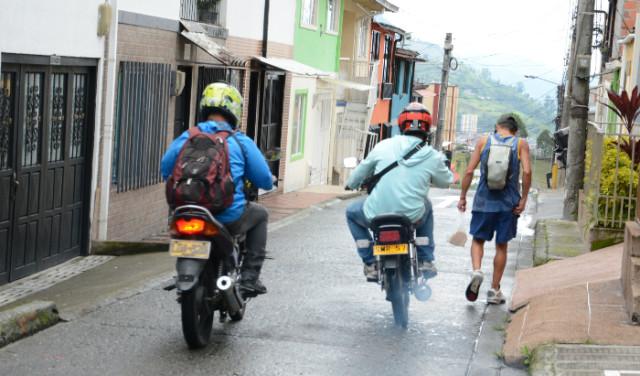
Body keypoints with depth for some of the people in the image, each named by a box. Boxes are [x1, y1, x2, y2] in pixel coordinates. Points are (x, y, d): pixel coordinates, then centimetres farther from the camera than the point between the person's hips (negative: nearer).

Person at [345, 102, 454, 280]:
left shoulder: (383, 146, -3)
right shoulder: (432, 157, -4)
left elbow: (360, 173, 10)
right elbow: (445, 182, 15)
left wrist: (351, 184, 33)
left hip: (377, 216, -1)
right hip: (412, 218, 2)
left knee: (352, 212, 31)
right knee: (426, 207, 37)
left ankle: (370, 263, 18)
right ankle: (425, 261, 29)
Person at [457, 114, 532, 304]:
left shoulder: (483, 141, 4)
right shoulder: (521, 144, 3)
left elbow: (469, 171, -2)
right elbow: (527, 172, -12)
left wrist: (463, 197, 6)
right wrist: (523, 199, -5)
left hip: (484, 201, 0)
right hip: (508, 203, 0)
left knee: (478, 239, 14)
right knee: (502, 245, 12)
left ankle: (477, 270, -15)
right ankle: (494, 290, 14)